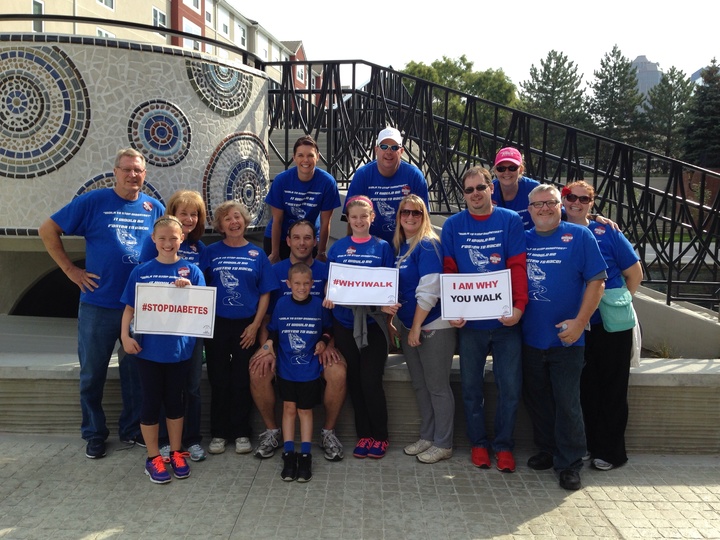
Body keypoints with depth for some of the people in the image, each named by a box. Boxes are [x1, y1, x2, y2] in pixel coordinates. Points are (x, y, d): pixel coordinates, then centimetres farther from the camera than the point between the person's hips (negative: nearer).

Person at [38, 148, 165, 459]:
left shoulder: (155, 208, 3)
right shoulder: (93, 202, -4)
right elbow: (48, 230, 0)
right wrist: (71, 270, -4)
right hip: (98, 304, -2)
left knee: (136, 372, 11)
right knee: (92, 373, 9)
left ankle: (133, 430, 28)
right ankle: (94, 434, 25)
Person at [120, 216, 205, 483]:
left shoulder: (191, 271, -2)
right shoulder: (141, 272, -1)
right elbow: (130, 308, 2)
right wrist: (125, 335, -10)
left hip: (179, 348, 0)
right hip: (149, 348, 0)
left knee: (175, 400, 13)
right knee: (151, 402, 8)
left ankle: (176, 453, 28)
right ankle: (153, 458, 22)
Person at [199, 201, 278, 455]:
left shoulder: (257, 255, 3)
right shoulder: (210, 252, 3)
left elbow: (265, 293, 2)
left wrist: (255, 325, -6)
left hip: (246, 326, 0)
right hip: (217, 324, 0)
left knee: (242, 381, 5)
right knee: (219, 380, 6)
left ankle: (241, 433, 17)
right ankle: (218, 433, 18)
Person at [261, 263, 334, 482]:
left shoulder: (318, 305, -4)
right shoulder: (281, 304, -1)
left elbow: (328, 328, 9)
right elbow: (273, 330, 8)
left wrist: (323, 341, -10)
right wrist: (269, 343, -11)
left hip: (310, 369, -1)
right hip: (286, 368, 1)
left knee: (305, 410, 6)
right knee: (289, 408, 5)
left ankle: (305, 455, 15)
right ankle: (289, 454, 14)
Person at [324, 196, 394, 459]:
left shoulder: (382, 247, 3)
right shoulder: (338, 247, 8)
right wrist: (328, 297, -11)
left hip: (373, 321, -2)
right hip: (345, 321, 3)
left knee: (371, 381, -5)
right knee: (354, 381, 8)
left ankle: (380, 437, 12)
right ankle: (363, 435, 22)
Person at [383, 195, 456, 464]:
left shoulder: (428, 245, -14)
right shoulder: (399, 246, 10)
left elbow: (429, 291, -20)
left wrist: (416, 328, -17)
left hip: (433, 327, -8)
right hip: (409, 326, 8)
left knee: (438, 386, 2)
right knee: (419, 385, 16)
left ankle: (443, 444, 15)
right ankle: (427, 436, 30)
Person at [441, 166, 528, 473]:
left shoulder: (510, 221, 0)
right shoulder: (453, 225, 4)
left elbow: (518, 266, -6)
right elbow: (449, 271, 2)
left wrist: (519, 306, -18)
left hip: (506, 320, -1)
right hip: (469, 321, 1)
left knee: (510, 386, 5)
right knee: (471, 386, 10)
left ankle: (504, 445, 22)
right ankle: (478, 443, 27)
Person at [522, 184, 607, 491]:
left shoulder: (579, 237, -3)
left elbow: (597, 281, -7)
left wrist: (580, 321, -15)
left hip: (566, 338, -4)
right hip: (530, 337, 4)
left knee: (567, 403, 0)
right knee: (536, 400, 14)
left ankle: (569, 464, 15)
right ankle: (547, 451, 31)